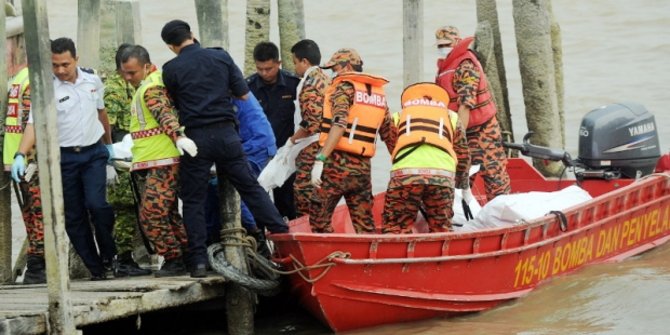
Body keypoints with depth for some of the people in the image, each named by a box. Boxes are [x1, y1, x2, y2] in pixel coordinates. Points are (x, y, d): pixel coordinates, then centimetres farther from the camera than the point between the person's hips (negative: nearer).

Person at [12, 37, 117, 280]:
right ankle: (96, 269, 11)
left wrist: (108, 144, 27)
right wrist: (20, 155, -33)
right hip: (64, 157, -1)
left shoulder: (93, 82, 2)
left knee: (96, 203, -18)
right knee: (74, 217, 1)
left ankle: (108, 252, 6)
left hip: (94, 153, 1)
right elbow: (34, 124, -19)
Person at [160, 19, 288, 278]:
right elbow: (243, 94, 7)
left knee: (193, 200, 5)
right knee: (251, 188, 11)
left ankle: (198, 261, -1)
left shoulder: (171, 69, -2)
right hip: (226, 133, 2)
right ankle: (282, 236, 6)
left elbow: (175, 104, 9)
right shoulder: (221, 57, 3)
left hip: (195, 138, -2)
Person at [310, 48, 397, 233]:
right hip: (363, 168, 6)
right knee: (365, 225, 8)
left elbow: (339, 124, -18)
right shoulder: (379, 93, 16)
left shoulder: (344, 87, -3)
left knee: (319, 219, -2)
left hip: (338, 163, -6)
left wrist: (320, 159, -23)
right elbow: (390, 136, 17)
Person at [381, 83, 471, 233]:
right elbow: (463, 157, 32)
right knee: (441, 230, 13)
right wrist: (464, 187, 47)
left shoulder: (399, 116, 29)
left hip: (405, 171, -1)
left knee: (394, 230, 2)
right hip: (442, 174, 1)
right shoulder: (451, 117, 31)